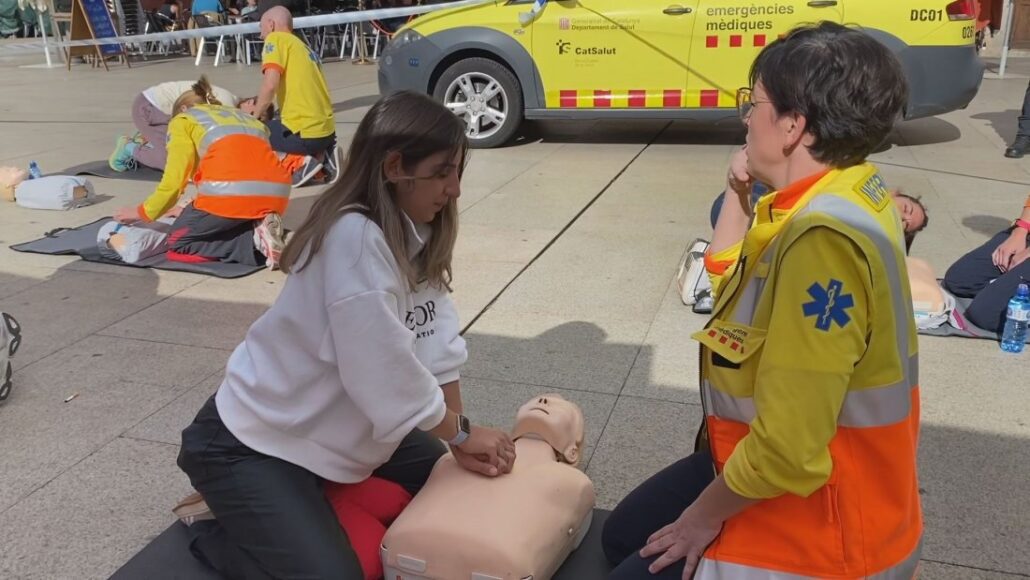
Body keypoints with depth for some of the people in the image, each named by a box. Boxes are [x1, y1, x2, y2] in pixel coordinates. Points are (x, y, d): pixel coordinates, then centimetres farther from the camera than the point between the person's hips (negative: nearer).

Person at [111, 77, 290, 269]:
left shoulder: (183, 120, 19)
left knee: (179, 244, 18)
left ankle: (254, 241, -5)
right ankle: (260, 231, 0)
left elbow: (174, 180, 11)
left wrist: (142, 212, 29)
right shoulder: (247, 118, 34)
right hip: (277, 195, 6)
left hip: (230, 193, -6)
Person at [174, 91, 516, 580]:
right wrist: (461, 432, -14)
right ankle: (216, 533, 11)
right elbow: (385, 377, -29)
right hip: (252, 444, -8)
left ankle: (315, 496, 23)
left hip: (336, 431, 9)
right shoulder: (354, 237, -29)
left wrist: (461, 444, -10)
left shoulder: (415, 235, -2)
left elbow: (438, 347, -3)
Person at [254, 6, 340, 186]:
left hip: (305, 131, -8)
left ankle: (300, 162, -6)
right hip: (326, 129, 8)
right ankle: (322, 156, 7)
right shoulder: (305, 47, 22)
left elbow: (270, 84, -14)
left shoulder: (276, 39, -1)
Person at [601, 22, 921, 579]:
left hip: (814, 516, -9)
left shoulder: (824, 239, -33)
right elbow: (728, 274, 17)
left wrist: (705, 517, -15)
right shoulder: (845, 192, 1)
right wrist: (741, 191, 4)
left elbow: (789, 447, -32)